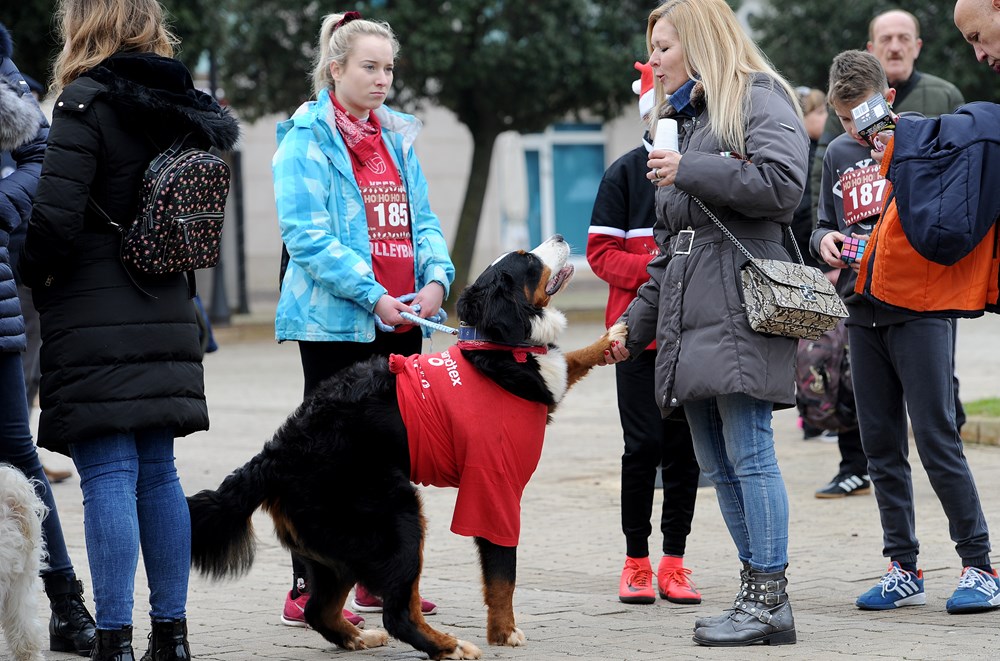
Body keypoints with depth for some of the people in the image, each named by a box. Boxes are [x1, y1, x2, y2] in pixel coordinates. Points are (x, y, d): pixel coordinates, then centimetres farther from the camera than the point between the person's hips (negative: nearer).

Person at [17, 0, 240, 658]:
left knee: (108, 479, -7)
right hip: (167, 315, 7)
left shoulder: (86, 104, -12)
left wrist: (34, 272, 1)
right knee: (158, 474, 12)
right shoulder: (181, 106, 9)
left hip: (94, 318, -7)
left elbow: (57, 215, -17)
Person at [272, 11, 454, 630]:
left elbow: (423, 218, 15)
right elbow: (306, 234, -14)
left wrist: (437, 276, -5)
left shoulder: (396, 136, 14)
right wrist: (371, 295, -19)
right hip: (335, 319, -7)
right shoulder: (307, 138, -7)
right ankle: (307, 591, -1)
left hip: (401, 320, 7)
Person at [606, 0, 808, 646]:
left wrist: (690, 172, -12)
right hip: (688, 316, 9)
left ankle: (770, 600, -10)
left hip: (741, 306, -9)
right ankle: (757, 589, 9)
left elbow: (783, 182, -17)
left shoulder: (760, 100, 1)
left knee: (749, 454, -11)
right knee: (717, 464, 6)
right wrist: (636, 324, 26)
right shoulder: (689, 119, 27)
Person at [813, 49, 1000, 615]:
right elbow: (825, 225, 22)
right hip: (864, 317, 6)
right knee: (881, 446, 7)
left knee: (937, 438, -9)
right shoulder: (838, 155, 12)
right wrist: (825, 241, 0)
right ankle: (904, 570, 13)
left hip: (920, 309, -6)